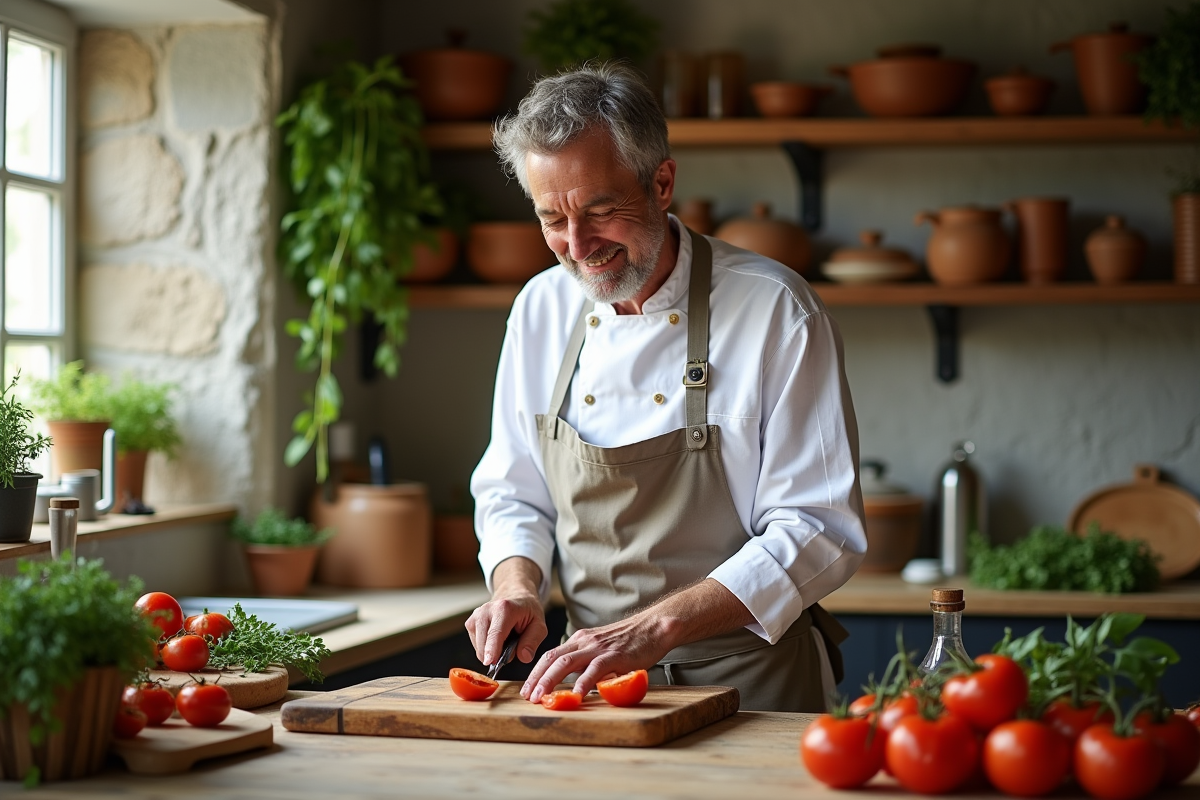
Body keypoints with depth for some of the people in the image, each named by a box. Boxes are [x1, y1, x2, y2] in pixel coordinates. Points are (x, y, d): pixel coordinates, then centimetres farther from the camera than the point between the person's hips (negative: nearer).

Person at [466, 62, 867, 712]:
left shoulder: (775, 310, -7)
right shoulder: (541, 309, 9)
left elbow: (819, 528, -11)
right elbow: (512, 494, 19)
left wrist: (655, 628, -20)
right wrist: (517, 584, -2)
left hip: (746, 683, -4)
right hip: (595, 681, 4)